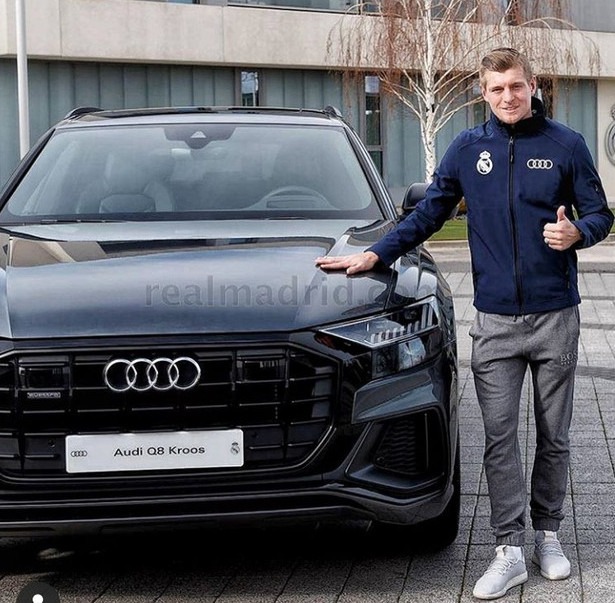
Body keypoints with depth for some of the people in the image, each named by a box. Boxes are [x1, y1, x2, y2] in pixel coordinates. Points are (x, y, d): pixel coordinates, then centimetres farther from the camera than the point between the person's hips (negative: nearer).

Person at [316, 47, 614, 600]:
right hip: (495, 319, 1)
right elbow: (427, 215, 11)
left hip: (555, 315, -1)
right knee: (500, 436, -3)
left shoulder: (565, 145, 2)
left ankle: (548, 533, 23)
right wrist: (374, 255, 2)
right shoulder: (468, 149, 7)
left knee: (553, 435, 9)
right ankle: (511, 549, 1)